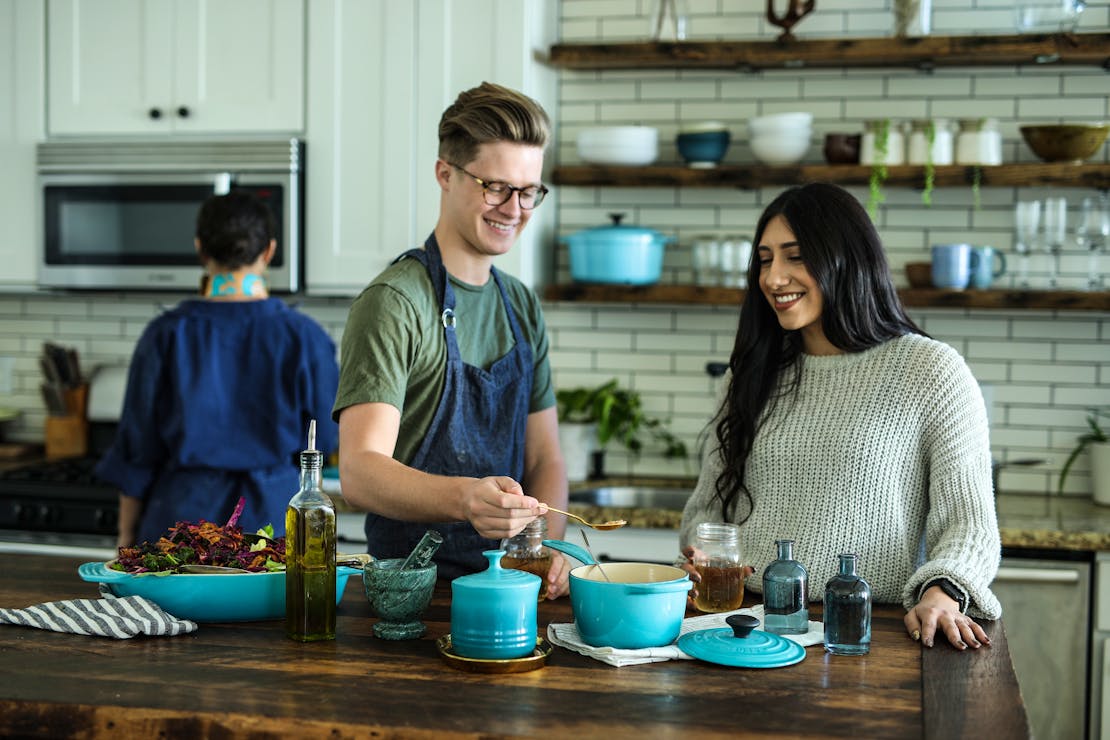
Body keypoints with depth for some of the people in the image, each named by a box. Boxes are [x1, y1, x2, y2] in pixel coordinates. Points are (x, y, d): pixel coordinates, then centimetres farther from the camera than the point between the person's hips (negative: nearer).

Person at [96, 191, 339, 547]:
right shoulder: (303, 337, -7)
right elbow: (323, 438, 4)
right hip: (272, 512, 0)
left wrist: (127, 535, 10)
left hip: (186, 509, 1)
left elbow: (137, 449, 0)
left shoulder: (166, 334, -5)